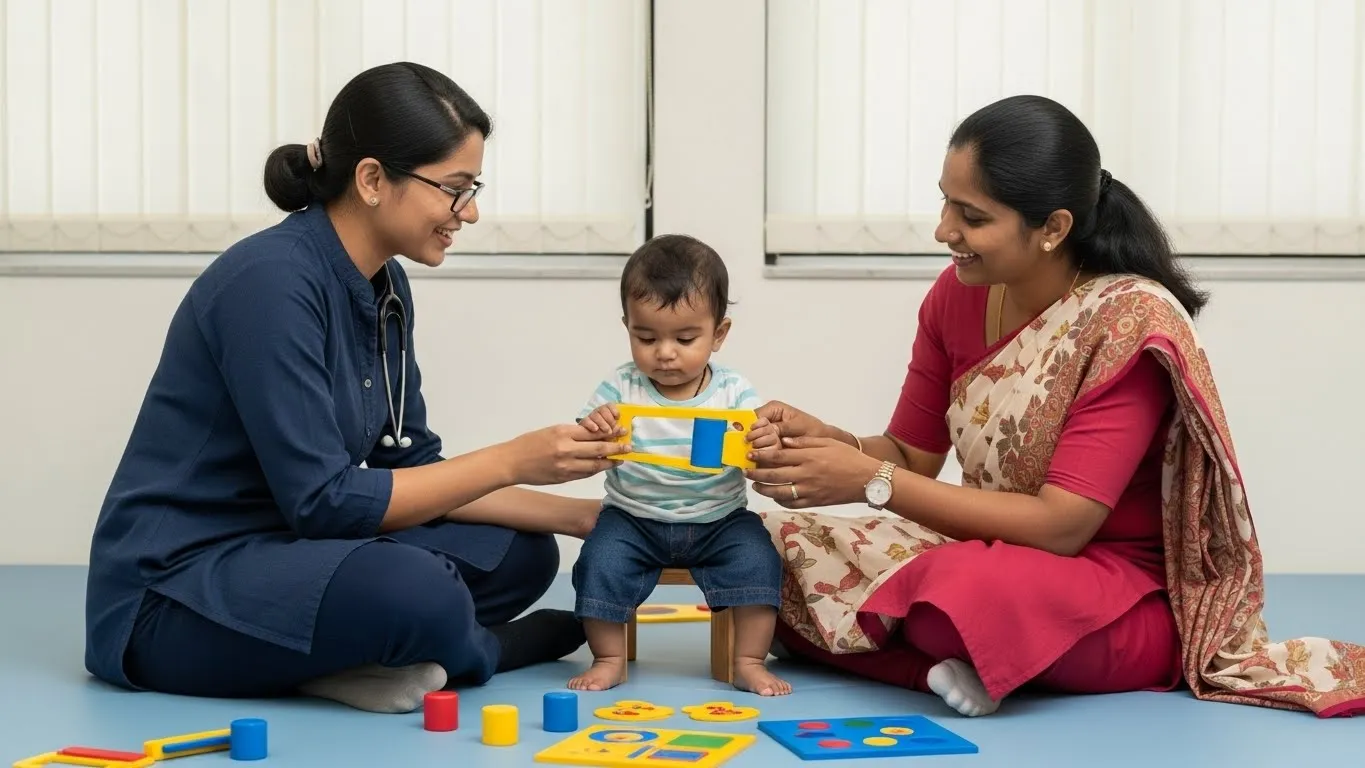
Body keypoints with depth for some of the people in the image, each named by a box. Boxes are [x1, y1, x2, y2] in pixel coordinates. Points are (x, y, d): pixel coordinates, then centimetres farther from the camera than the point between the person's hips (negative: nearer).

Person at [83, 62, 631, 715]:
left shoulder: (384, 288, 6)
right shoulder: (271, 280, -21)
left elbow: (411, 469, 9)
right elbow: (321, 501, -23)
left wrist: (579, 516, 1)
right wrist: (511, 460, -19)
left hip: (281, 551, 9)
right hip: (171, 595, -9)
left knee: (518, 553, 2)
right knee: (413, 592, -32)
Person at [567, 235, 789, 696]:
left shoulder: (734, 392, -5)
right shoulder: (619, 390, -5)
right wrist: (591, 434, -33)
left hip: (719, 519, 0)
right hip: (634, 518, 0)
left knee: (757, 560, -22)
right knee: (600, 562, -23)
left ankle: (749, 662, -6)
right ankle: (609, 659, -3)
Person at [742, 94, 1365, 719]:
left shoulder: (1130, 320, -20)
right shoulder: (956, 295, -2)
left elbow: (1060, 526, -23)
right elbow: (913, 455, 7)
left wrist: (872, 481, -25)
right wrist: (820, 438, -15)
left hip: (1125, 592, -7)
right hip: (991, 556, 7)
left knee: (971, 594, -39)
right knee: (774, 547, -10)